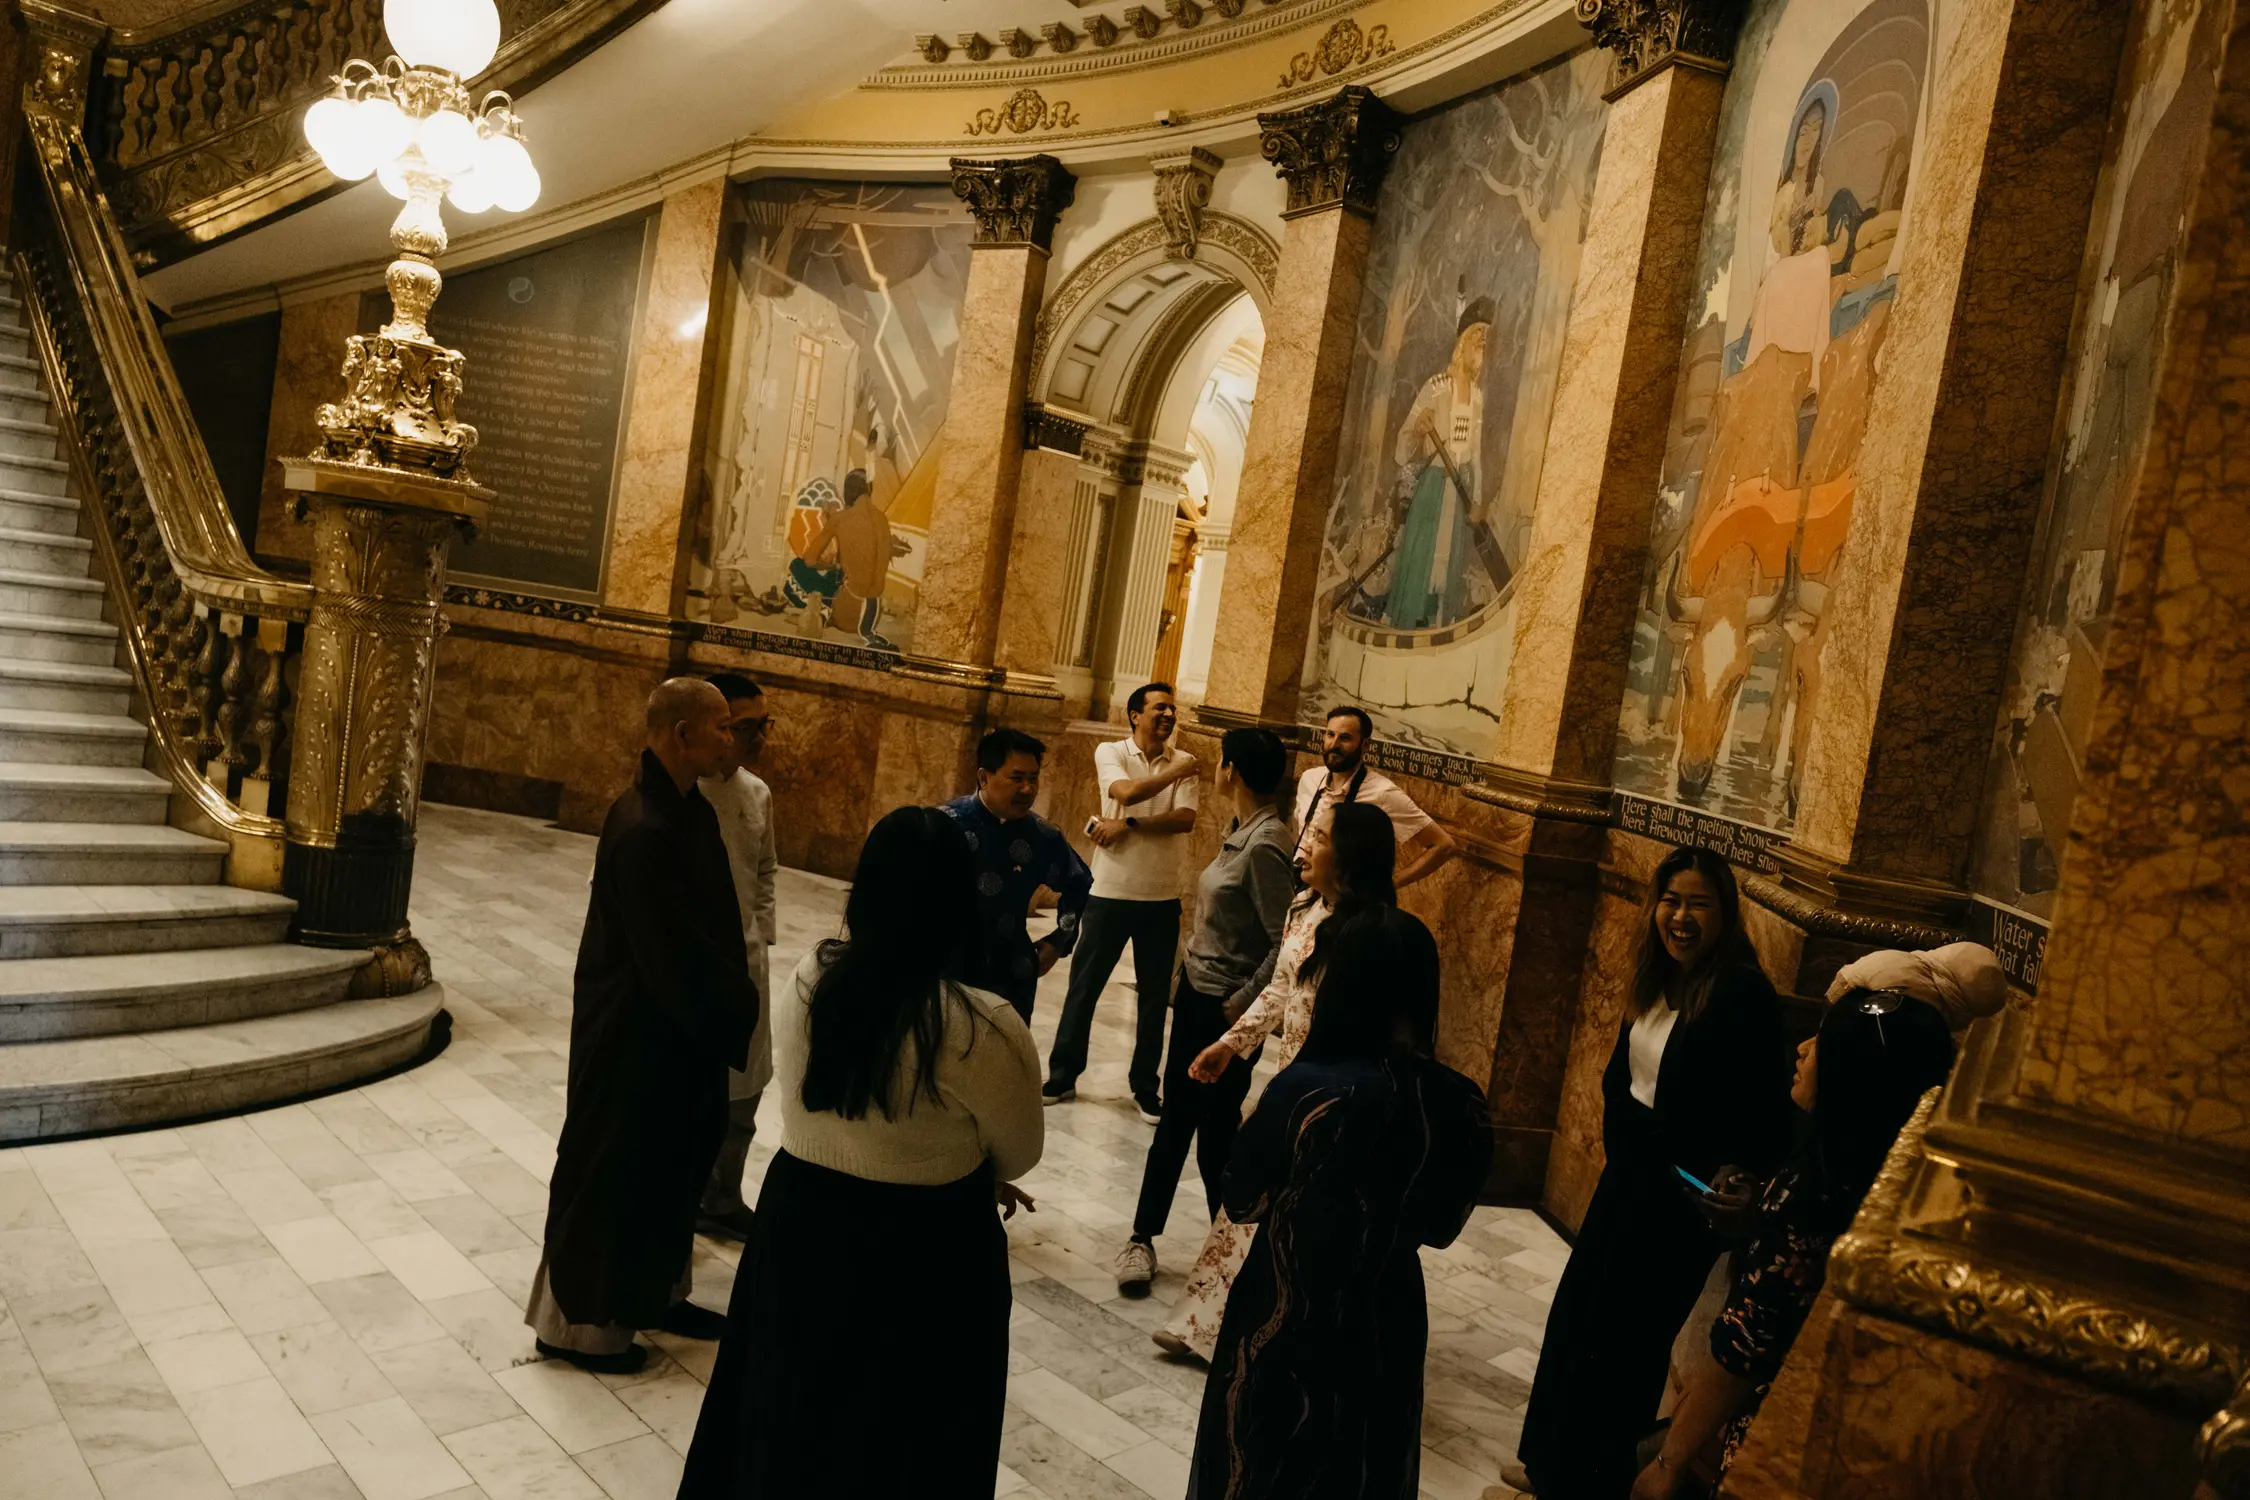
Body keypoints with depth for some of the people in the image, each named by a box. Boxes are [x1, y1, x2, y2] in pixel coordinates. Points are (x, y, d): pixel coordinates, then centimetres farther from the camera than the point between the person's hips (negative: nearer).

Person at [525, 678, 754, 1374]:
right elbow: (669, 959, -26)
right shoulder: (643, 831, -27)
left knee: (675, 1161, 22)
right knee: (609, 1169, 9)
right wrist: (738, 1023, -17)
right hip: (633, 1036, -9)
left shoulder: (693, 811, 2)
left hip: (680, 1029, 9)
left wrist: (738, 1005, -2)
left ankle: (652, 1292, 41)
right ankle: (573, 1321, 28)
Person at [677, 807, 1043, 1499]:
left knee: (789, 1414, 26)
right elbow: (1020, 1150, -9)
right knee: (899, 1440, 18)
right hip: (927, 1252, -4)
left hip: (800, 1221, 5)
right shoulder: (982, 1028, -26)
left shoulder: (806, 979, -11)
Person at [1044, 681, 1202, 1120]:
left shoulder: (1184, 762, 1)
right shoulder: (1110, 752, -4)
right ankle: (1063, 1076, 22)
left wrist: (1129, 824, -19)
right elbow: (1127, 792, -23)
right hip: (1110, 892, -2)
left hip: (1162, 897, 2)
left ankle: (1144, 1087, 22)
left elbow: (1185, 820, -12)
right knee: (1083, 987, 8)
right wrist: (1174, 773, -15)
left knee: (1154, 996, 9)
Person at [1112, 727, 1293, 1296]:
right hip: (1195, 991, 8)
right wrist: (1189, 982, 10)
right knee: (1174, 1120, 17)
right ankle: (1142, 1239, 30)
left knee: (1216, 1133, 6)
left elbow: (1287, 945, -25)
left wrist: (1241, 1006, -18)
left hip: (1224, 1008, -8)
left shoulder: (1266, 846, -22)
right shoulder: (1243, 832, 5)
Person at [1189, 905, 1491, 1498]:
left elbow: (1243, 1202, -12)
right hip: (1386, 1326, 4)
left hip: (1286, 1319, -4)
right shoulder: (1462, 1104, -13)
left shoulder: (1308, 1088, -27)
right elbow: (1441, 1228, 2)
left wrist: (1254, 1128, 2)